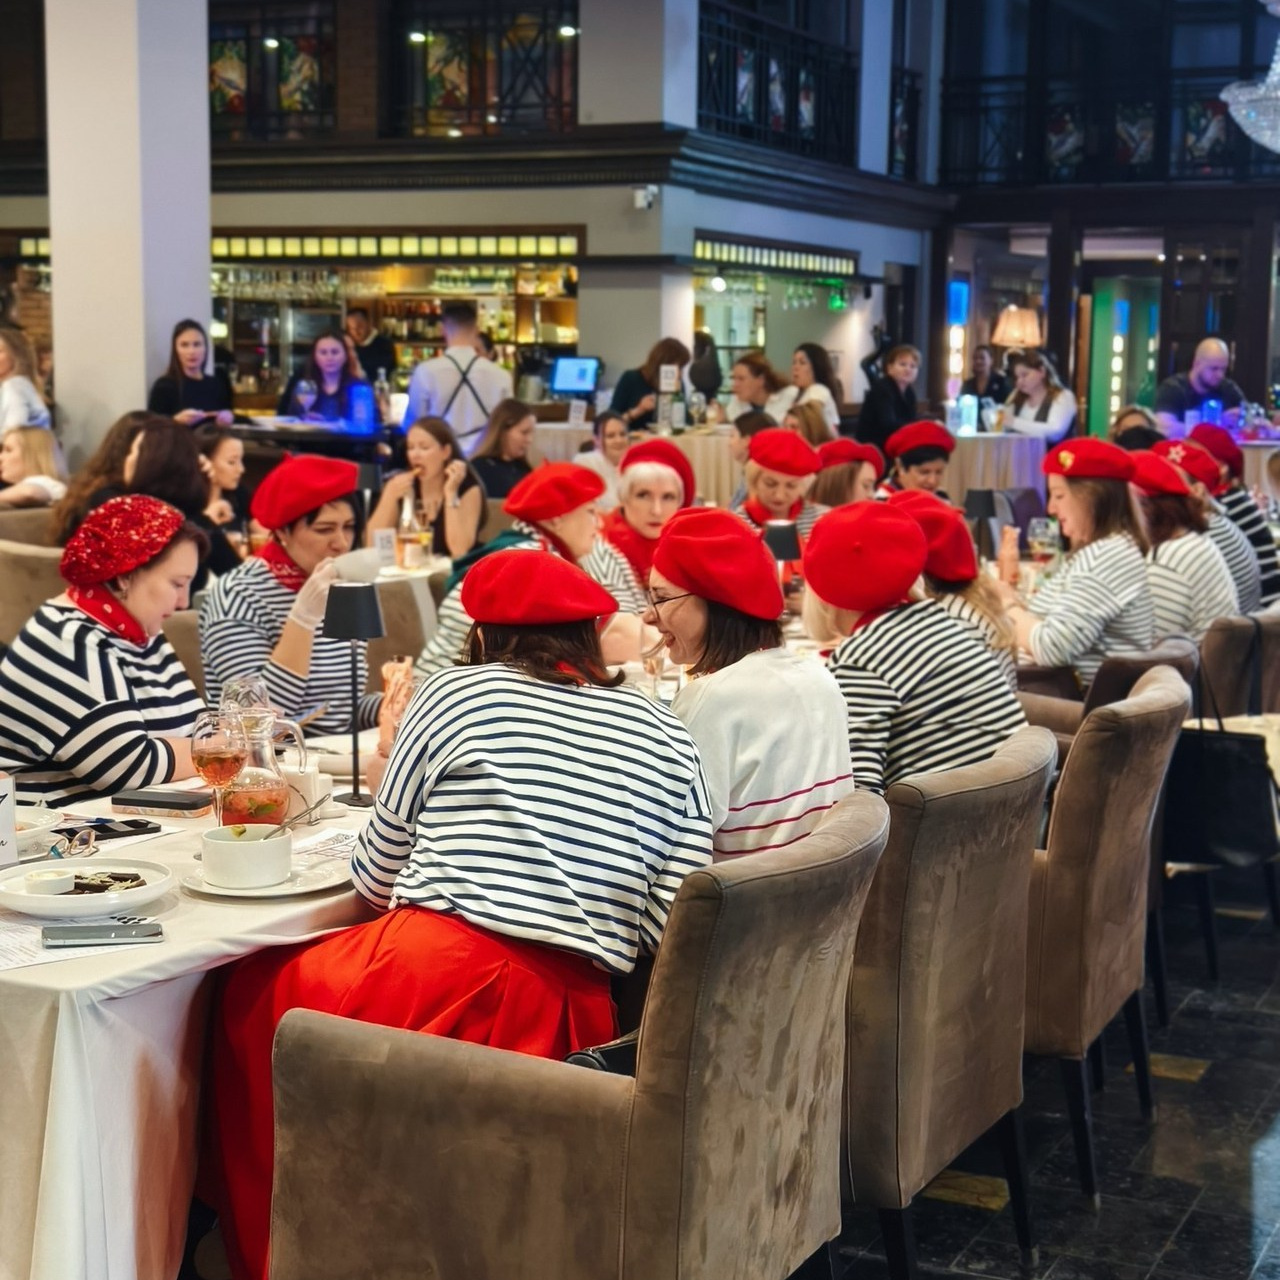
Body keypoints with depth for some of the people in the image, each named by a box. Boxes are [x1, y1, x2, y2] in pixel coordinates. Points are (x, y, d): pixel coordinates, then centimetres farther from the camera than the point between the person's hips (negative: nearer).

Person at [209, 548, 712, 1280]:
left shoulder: (458, 694, 5)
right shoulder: (668, 735, 11)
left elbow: (375, 880, 10)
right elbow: (674, 931, 4)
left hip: (433, 983, -4)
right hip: (567, 1021, 5)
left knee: (253, 994, 23)